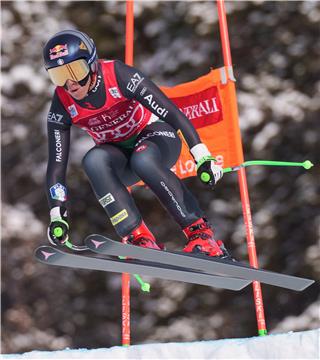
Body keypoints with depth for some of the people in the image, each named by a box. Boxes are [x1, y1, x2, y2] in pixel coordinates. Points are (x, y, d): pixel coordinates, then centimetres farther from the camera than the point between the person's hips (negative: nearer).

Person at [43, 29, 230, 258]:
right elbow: (56, 163, -12)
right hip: (118, 155, 3)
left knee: (143, 160, -38)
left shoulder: (118, 76, -25)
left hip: (154, 133, -3)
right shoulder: (62, 104, -14)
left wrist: (203, 157, -33)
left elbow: (172, 113, -26)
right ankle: (139, 239, -32)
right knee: (93, 160, -31)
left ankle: (200, 233, -27)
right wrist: (57, 215, -20)